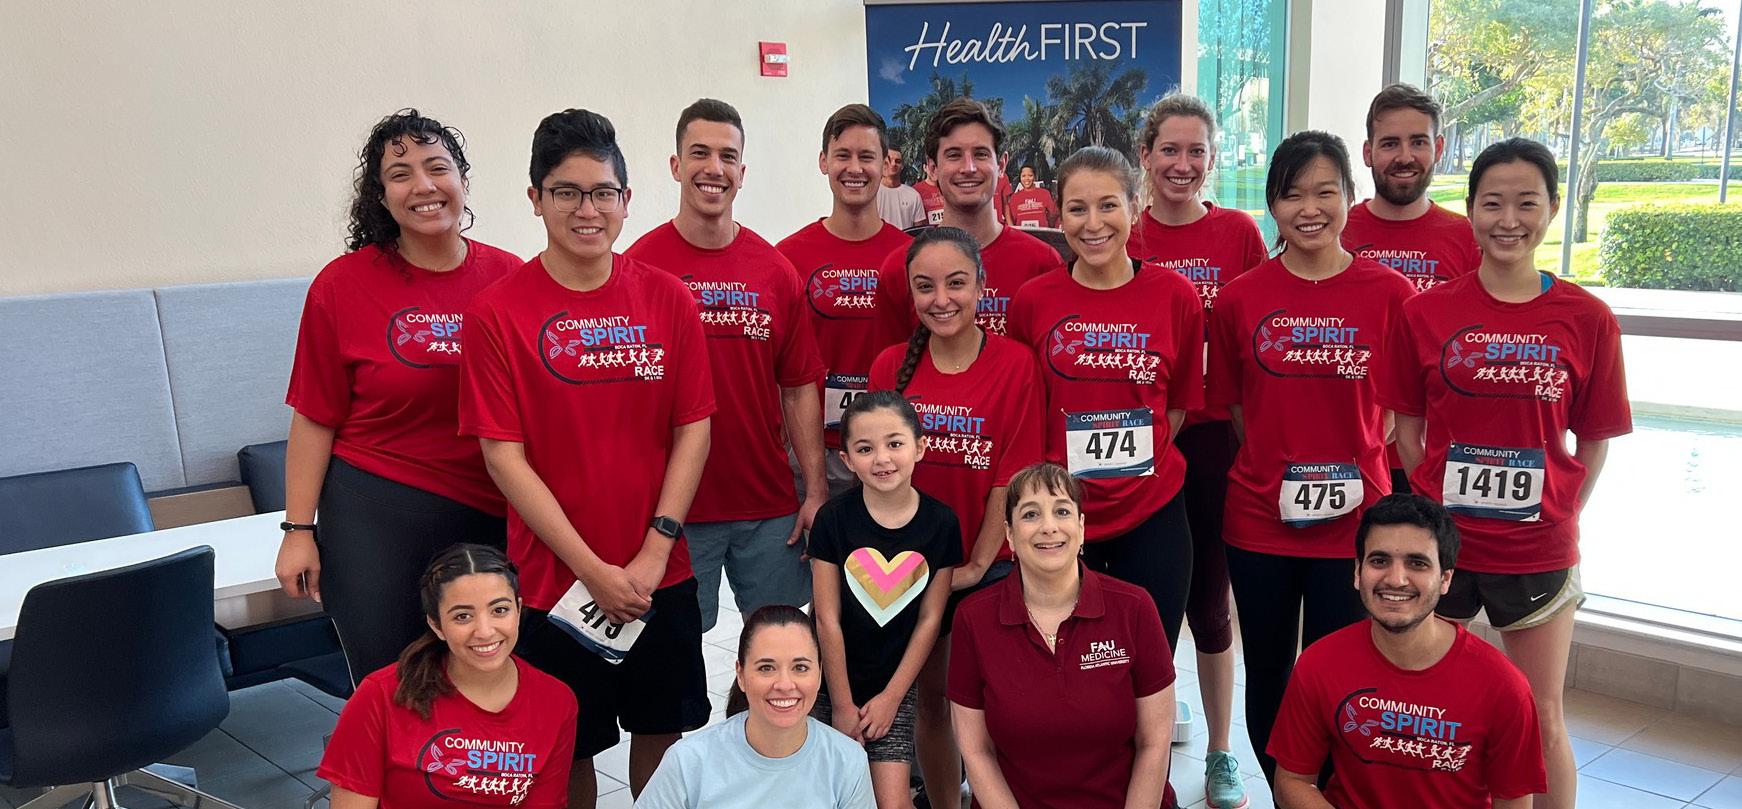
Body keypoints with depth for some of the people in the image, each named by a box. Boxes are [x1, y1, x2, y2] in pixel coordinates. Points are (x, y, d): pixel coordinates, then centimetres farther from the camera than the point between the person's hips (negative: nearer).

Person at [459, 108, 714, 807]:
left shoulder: (668, 300, -1)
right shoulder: (499, 312, -9)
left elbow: (694, 428, 0)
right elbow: (504, 455, -11)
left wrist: (654, 552, -9)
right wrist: (594, 570, -14)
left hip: (662, 573, 3)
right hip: (556, 579, -2)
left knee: (663, 729, 16)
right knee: (570, 748, 12)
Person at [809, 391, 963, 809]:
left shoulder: (941, 522, -9)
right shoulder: (834, 519, -12)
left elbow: (929, 619, -4)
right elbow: (828, 620, -9)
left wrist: (890, 697, -4)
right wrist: (843, 706, -7)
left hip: (894, 685, 1)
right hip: (831, 683, 0)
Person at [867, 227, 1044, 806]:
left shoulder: (1015, 364, -11)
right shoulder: (892, 366, -3)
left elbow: (1011, 475, -11)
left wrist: (976, 565, -11)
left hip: (990, 566, -2)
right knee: (932, 696, 13)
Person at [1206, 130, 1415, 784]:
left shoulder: (1390, 294, -5)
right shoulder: (1239, 298, -1)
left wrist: (1353, 459, -5)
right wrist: (1277, 460, 0)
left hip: (1354, 520, -1)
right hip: (1259, 517, 2)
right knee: (1267, 677, 15)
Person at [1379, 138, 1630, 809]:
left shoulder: (1587, 319, -2)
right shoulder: (1426, 312, -2)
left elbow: (1594, 441, 4)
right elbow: (1407, 427, 4)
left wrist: (1560, 519, -3)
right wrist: (1430, 504, -4)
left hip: (1539, 548, 0)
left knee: (1543, 721, 11)